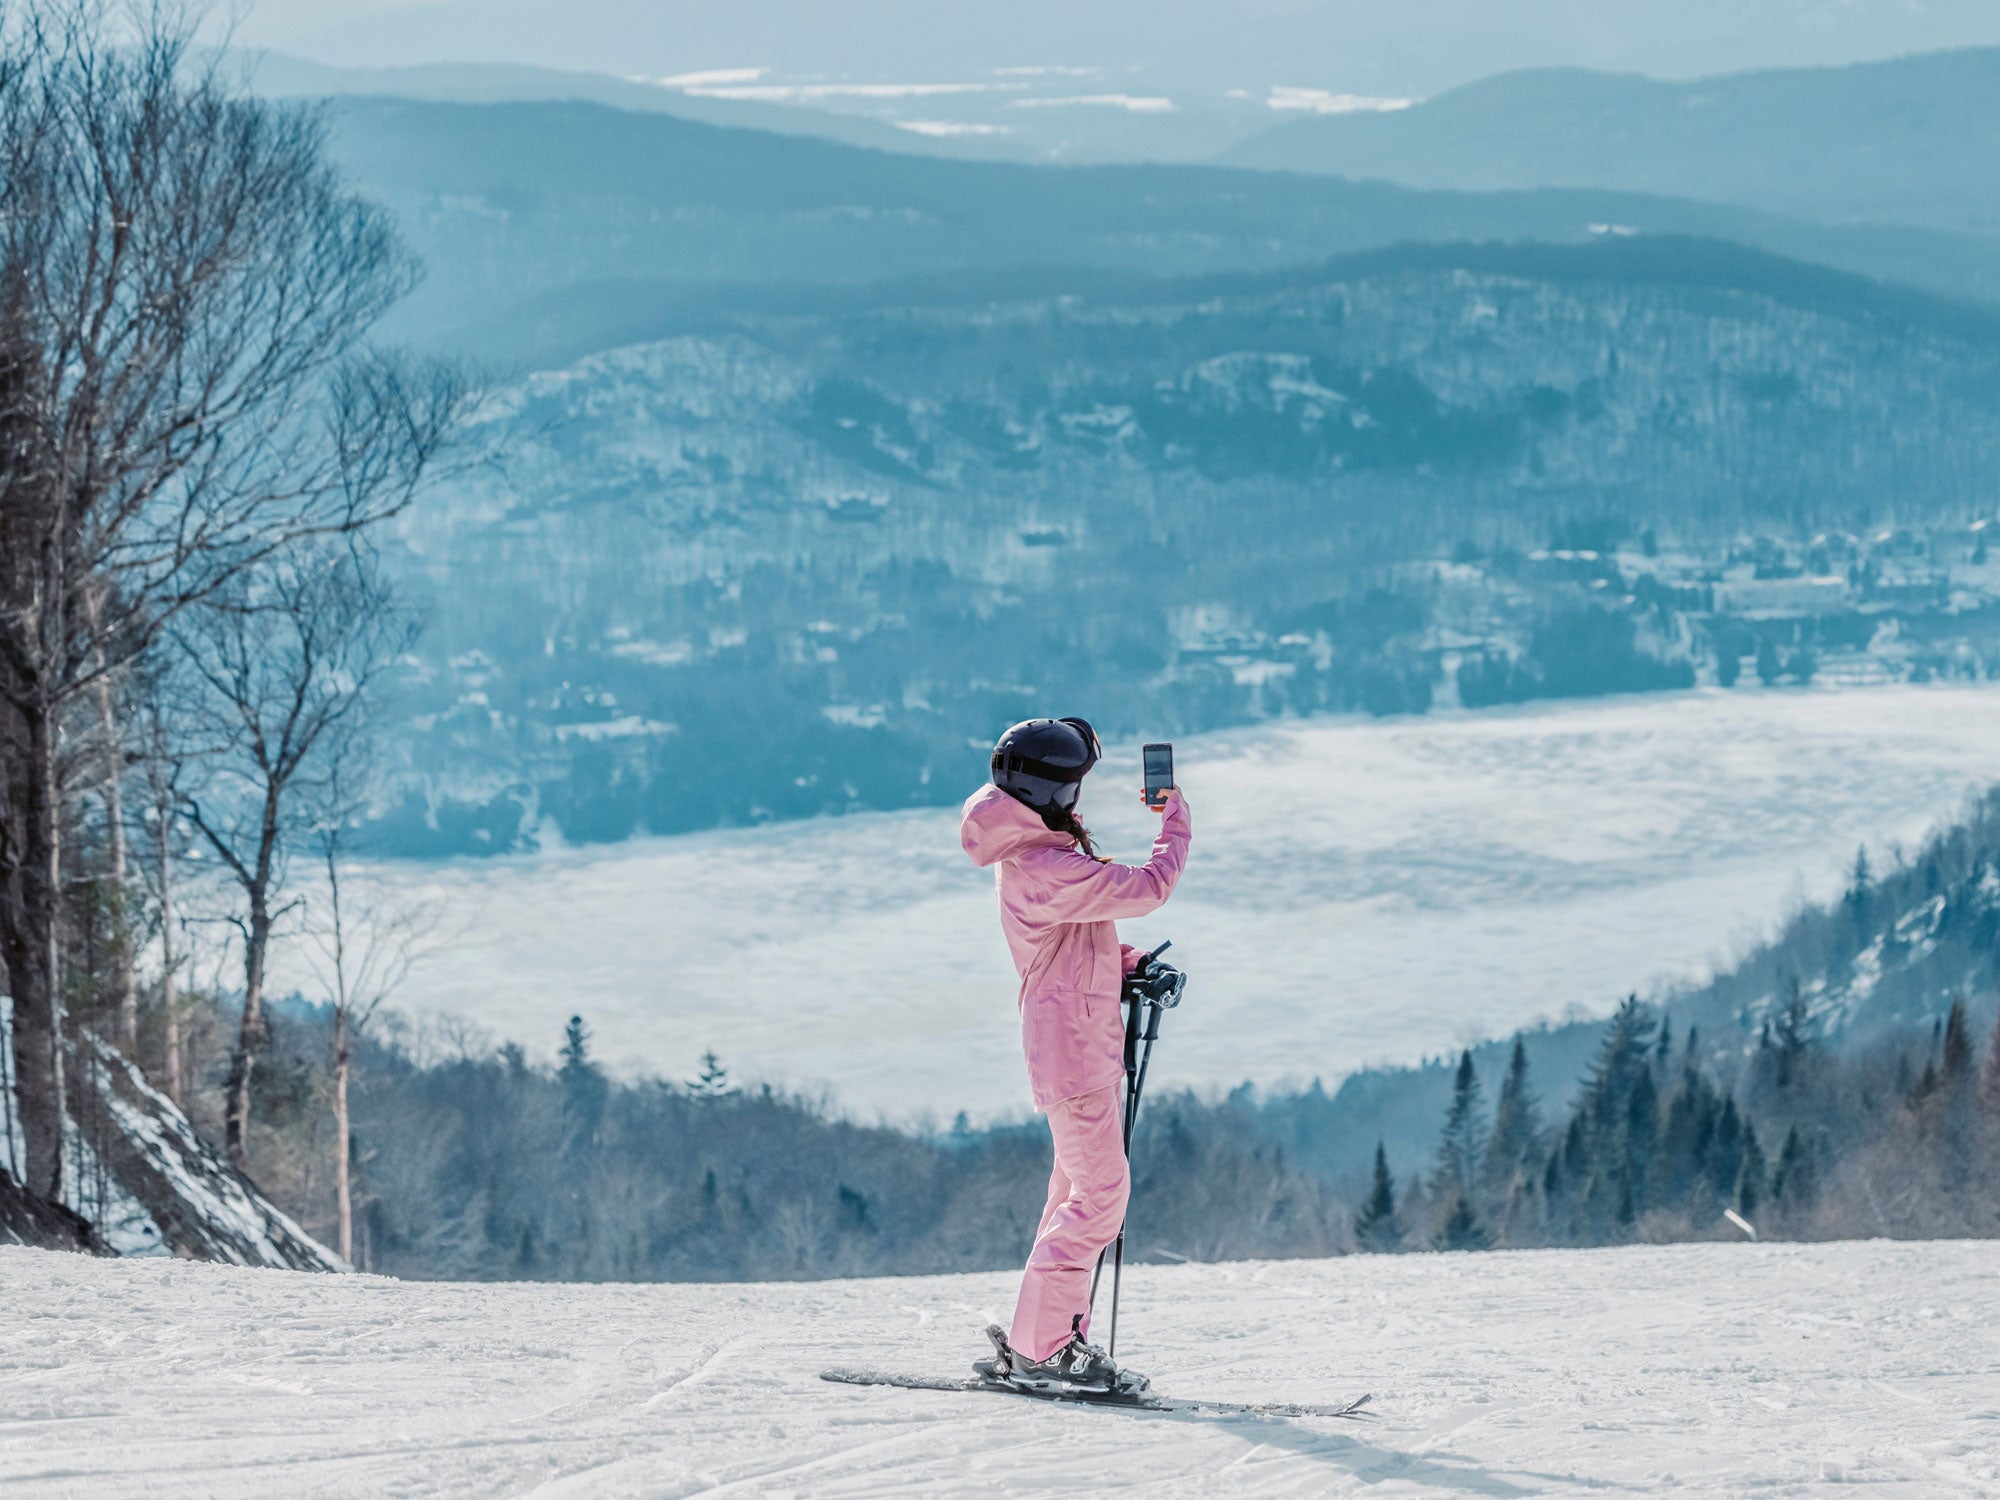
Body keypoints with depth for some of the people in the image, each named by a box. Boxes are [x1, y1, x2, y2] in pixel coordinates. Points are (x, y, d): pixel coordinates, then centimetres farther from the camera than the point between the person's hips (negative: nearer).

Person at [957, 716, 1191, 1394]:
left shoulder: (1027, 858, 11)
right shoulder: (1050, 871, -24)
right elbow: (1146, 888, -21)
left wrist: (1129, 964, 9)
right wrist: (1175, 824, -5)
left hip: (1082, 1045, 11)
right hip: (1073, 1046, -11)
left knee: (1080, 1188, 16)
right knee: (1099, 1194, -7)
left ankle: (1059, 1336, 21)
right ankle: (1037, 1350, -6)